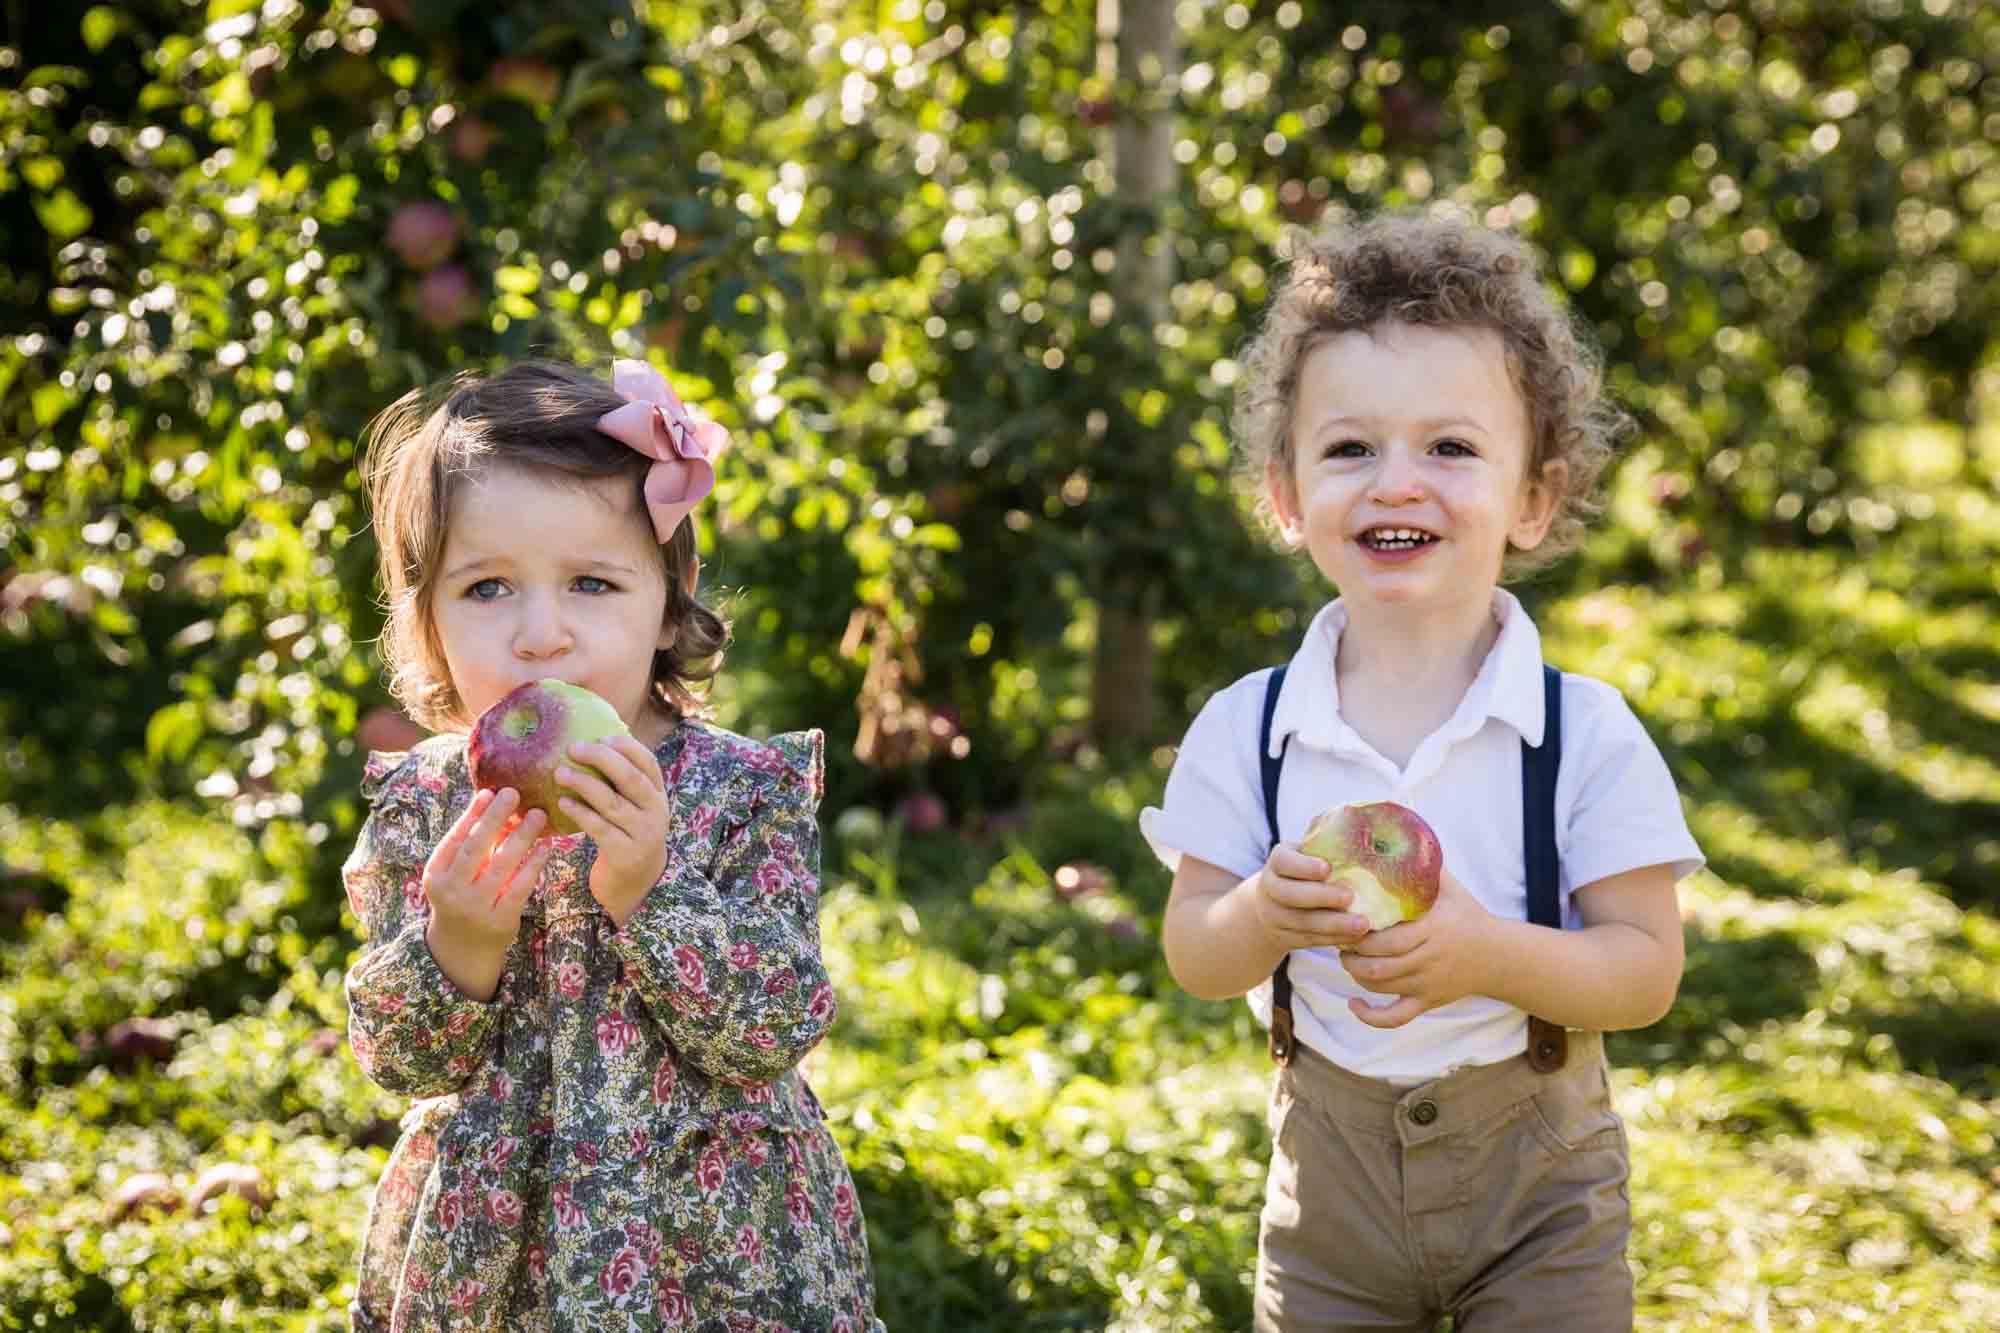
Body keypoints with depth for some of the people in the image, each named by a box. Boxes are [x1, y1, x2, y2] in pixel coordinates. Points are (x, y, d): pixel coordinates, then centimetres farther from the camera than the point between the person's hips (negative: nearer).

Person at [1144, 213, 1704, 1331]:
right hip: (1332, 1167, 2)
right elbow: (1195, 961, -5)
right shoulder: (1248, 729, -8)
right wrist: (1266, 914, -27)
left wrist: (1490, 954, -30)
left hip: (1539, 1179, -1)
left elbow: (1648, 970, -13)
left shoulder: (1587, 732, -13)